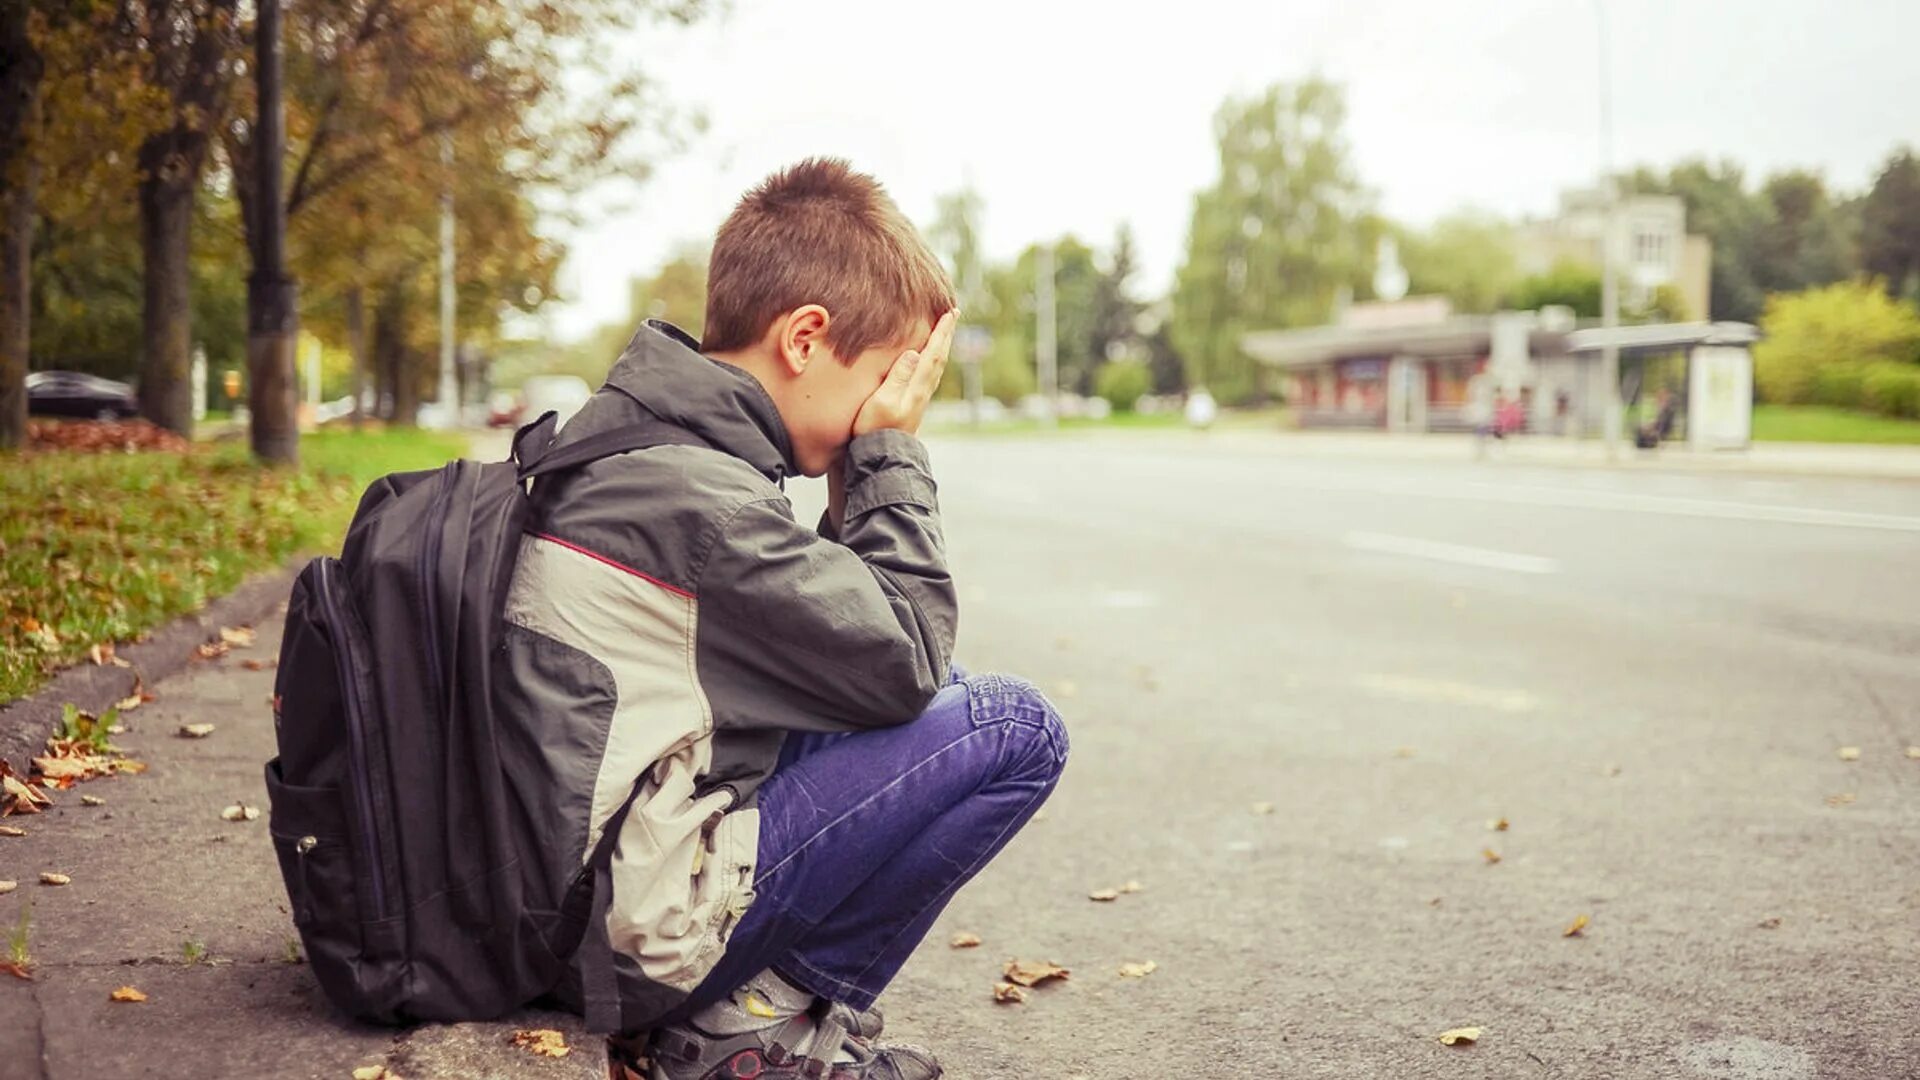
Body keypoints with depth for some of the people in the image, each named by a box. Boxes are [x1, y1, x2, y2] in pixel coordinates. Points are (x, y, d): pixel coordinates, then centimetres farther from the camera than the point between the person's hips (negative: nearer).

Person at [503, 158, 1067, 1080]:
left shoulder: (633, 435, 9)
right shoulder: (696, 492, -22)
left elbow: (845, 628, 15)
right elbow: (906, 664, -14)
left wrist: (874, 465, 4)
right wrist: (892, 454, -6)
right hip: (638, 937, -10)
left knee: (943, 695, 19)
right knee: (1016, 729, -11)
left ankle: (728, 1002, 12)